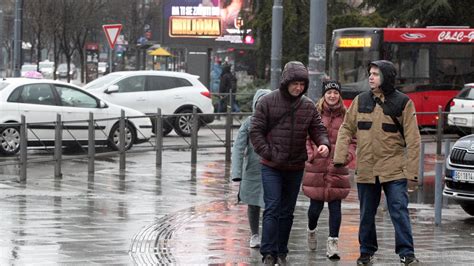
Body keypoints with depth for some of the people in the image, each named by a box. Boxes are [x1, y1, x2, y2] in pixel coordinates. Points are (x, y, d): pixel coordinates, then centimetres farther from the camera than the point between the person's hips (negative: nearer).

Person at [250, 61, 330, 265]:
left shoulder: (308, 106, 3)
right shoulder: (267, 102, -6)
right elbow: (256, 131, -5)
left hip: (295, 168, 4)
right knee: (272, 208, -11)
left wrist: (323, 143, -16)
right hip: (271, 167, -4)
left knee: (287, 212, 11)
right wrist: (268, 154, -13)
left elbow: (318, 129, 6)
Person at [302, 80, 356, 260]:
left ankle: (333, 243, 3)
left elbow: (352, 141, 8)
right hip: (316, 168, -1)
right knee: (316, 205, 6)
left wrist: (347, 156, -8)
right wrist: (310, 155, -7)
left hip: (337, 169, 1)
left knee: (335, 206, -2)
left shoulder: (346, 116, 4)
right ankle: (311, 230, 37)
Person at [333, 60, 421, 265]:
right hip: (365, 169, 3)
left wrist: (411, 170, -10)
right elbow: (346, 129, 12)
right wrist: (340, 156, 0)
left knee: (399, 211, -8)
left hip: (394, 169, -3)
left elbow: (412, 139, -4)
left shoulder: (402, 102, -2)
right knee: (367, 214, 11)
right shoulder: (361, 101, 7)